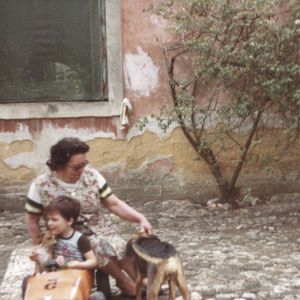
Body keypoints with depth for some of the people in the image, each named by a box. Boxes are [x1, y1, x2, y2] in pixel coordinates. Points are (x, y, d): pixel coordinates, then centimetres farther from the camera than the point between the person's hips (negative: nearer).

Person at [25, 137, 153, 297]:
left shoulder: (92, 175, -5)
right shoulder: (41, 186, -11)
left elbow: (114, 204, -3)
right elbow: (32, 219, 2)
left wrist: (140, 218, -16)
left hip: (102, 232, 2)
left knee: (121, 248, -28)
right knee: (101, 248, -31)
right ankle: (126, 282, -8)